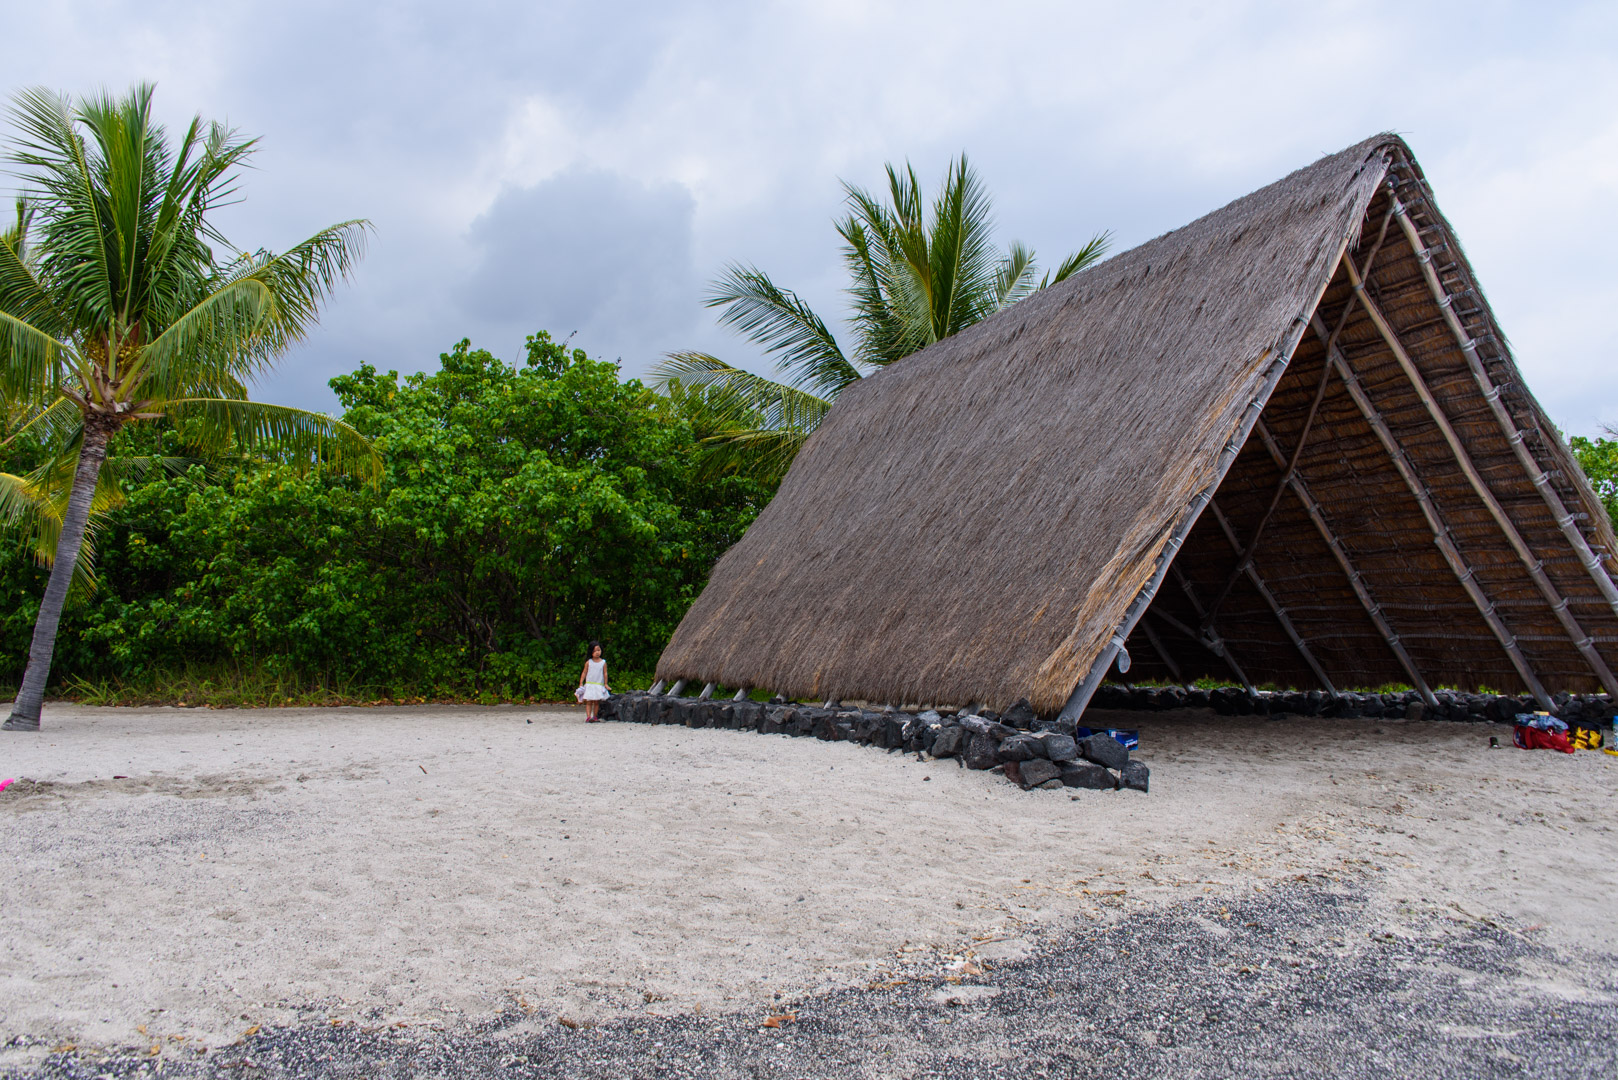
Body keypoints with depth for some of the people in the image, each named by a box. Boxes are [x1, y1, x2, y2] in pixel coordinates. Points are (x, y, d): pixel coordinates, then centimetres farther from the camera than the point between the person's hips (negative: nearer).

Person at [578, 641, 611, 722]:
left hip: (599, 685, 1)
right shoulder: (588, 662, 1)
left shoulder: (603, 662, 1)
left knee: (596, 702, 4)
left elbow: (605, 673, 5)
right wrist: (581, 683, 1)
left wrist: (605, 684, 4)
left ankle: (595, 717, 12)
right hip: (589, 685, 0)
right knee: (589, 702, -6)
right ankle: (588, 717, -11)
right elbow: (584, 673, 5)